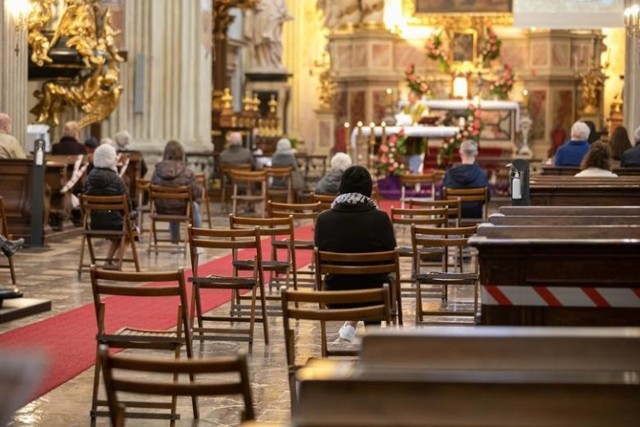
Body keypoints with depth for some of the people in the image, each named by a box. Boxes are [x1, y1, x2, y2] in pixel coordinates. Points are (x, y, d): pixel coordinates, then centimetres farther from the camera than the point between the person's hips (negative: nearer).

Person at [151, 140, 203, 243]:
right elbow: (197, 193, -13)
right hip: (182, 210, -3)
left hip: (162, 210, 3)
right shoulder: (187, 173, -21)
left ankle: (175, 241, 52)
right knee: (195, 207, 33)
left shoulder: (157, 171, -13)